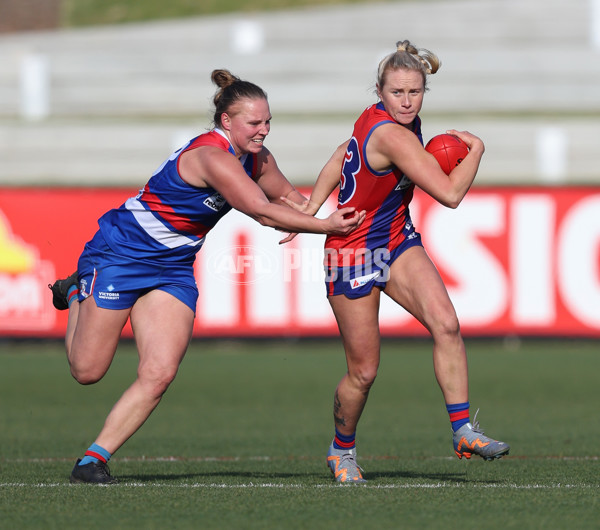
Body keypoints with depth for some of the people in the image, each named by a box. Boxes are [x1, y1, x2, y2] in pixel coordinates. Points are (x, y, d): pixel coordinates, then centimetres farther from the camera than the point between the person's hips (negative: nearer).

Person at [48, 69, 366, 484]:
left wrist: (328, 217, 4)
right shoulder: (212, 156, -27)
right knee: (88, 370, 1)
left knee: (160, 374, -8)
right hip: (121, 252, -8)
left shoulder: (256, 158, 1)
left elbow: (286, 195, 20)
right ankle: (78, 295, 32)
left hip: (173, 267, 8)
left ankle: (93, 460, -1)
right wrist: (326, 226, -22)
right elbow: (263, 212, -27)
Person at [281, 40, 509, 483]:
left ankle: (464, 430, -16)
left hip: (398, 243, 7)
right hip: (353, 255, -7)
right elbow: (450, 194, -29)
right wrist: (476, 149, -13)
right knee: (364, 372, 2)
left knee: (446, 324, -18)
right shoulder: (393, 135, -28)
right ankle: (342, 449, 28)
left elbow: (344, 154, 12)